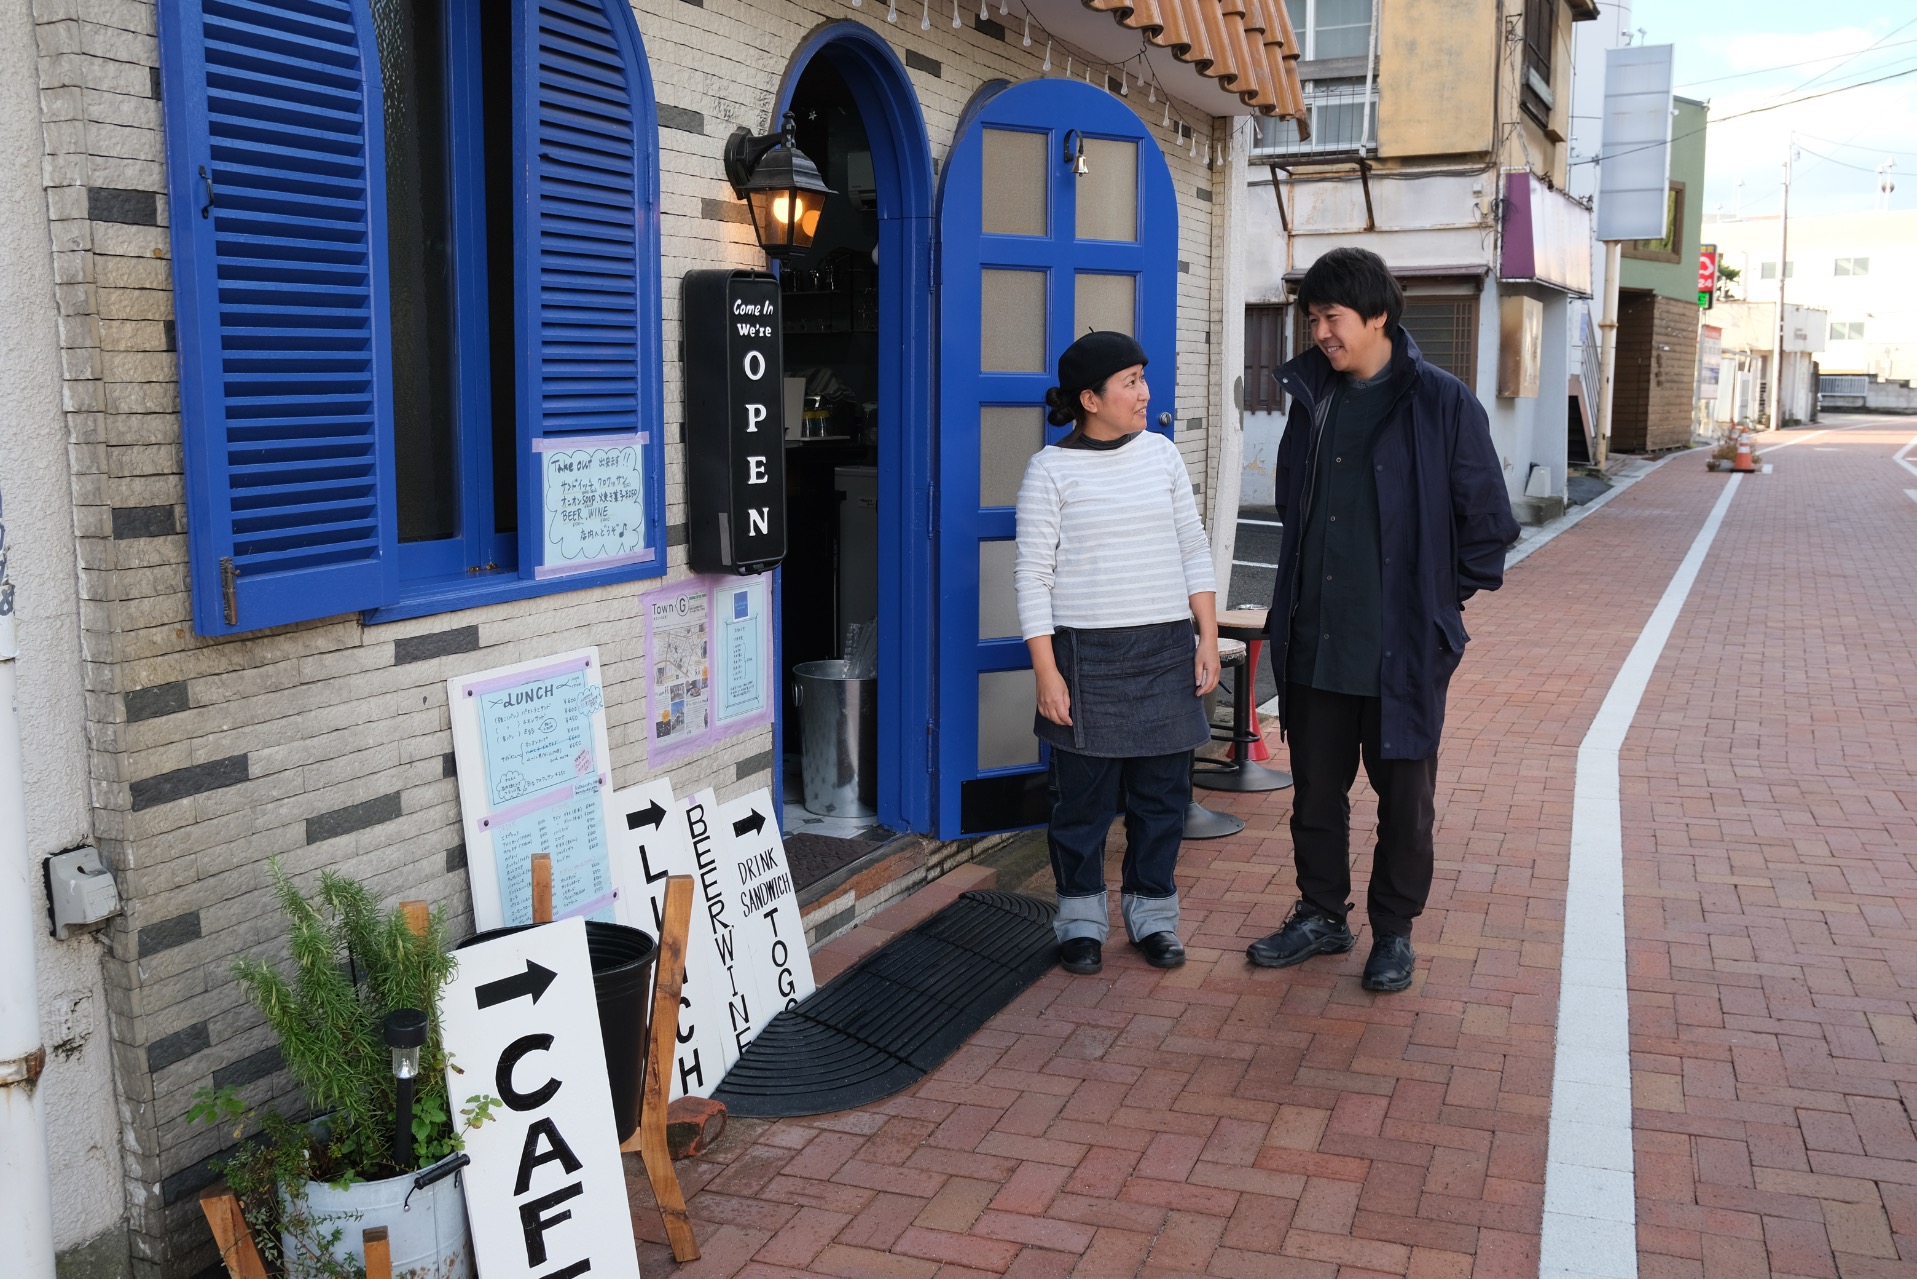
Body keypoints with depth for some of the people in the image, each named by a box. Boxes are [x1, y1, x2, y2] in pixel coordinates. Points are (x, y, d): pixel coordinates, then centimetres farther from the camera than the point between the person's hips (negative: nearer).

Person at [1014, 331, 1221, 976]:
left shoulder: (1161, 454, 8)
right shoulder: (1050, 469, -3)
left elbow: (1194, 551, 12)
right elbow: (1032, 575, -4)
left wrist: (1208, 638, 5)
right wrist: (1046, 671, -10)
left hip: (1166, 651, 4)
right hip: (1086, 653, -3)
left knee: (1163, 791, 7)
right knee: (1084, 793, 3)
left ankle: (1151, 910, 23)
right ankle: (1081, 916, 19)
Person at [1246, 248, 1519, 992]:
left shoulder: (1441, 404, -9)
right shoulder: (1312, 398, 7)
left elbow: (1489, 520, -3)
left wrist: (1444, 597, 1)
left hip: (1404, 647, -5)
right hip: (1315, 643, 5)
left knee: (1404, 798, 9)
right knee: (1315, 789, 14)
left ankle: (1393, 931, 24)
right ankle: (1321, 915, 30)